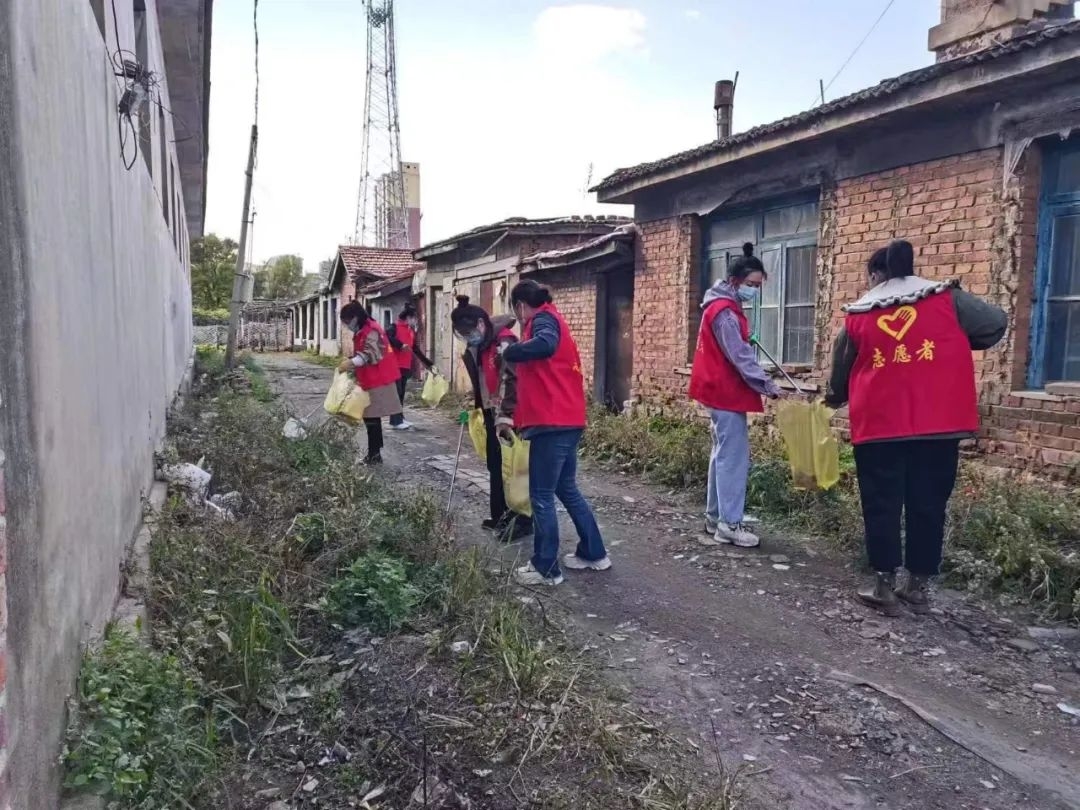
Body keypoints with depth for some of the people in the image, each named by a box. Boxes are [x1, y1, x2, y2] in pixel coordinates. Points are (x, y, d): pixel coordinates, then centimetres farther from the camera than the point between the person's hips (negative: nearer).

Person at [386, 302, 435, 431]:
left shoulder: (411, 331, 19)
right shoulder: (395, 327, -4)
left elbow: (416, 349, 22)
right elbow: (388, 337, -22)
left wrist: (428, 363, 21)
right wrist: (401, 345, -32)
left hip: (406, 366, 8)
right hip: (395, 366, -8)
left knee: (401, 393, 11)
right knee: (396, 393, -9)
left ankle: (400, 418, 16)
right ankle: (396, 421, -8)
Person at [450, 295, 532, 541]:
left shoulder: (504, 342, -20)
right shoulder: (477, 346, 9)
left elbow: (512, 380, -25)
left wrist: (506, 415, -28)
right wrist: (478, 407, 18)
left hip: (509, 415, -9)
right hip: (492, 413, 9)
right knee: (495, 465, 14)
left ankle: (523, 520, 6)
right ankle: (500, 514, 26)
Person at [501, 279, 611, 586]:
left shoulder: (544, 318, -5)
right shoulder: (548, 320, 24)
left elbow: (545, 344, -32)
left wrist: (508, 353, -17)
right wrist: (515, 417, 27)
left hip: (552, 422, -10)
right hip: (566, 420, 10)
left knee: (541, 496, -1)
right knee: (566, 489, 19)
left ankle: (546, 569, 8)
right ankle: (594, 554, 27)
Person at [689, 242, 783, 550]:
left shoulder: (724, 307, 15)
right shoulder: (724, 312, -17)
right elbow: (740, 357, -22)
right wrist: (769, 387, -23)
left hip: (722, 391, 10)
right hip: (727, 394, -10)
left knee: (723, 455, 13)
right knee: (734, 457, -8)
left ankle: (715, 517, 20)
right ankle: (729, 524, -4)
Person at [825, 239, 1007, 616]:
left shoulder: (857, 315, 6)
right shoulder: (946, 298, 4)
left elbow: (840, 370, 15)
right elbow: (996, 323, 6)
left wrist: (835, 397, 35)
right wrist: (958, 343, 22)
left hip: (878, 424, 0)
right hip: (937, 424, 1)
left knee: (882, 506, 7)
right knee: (928, 505, 10)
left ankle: (884, 586, 10)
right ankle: (918, 586, 17)